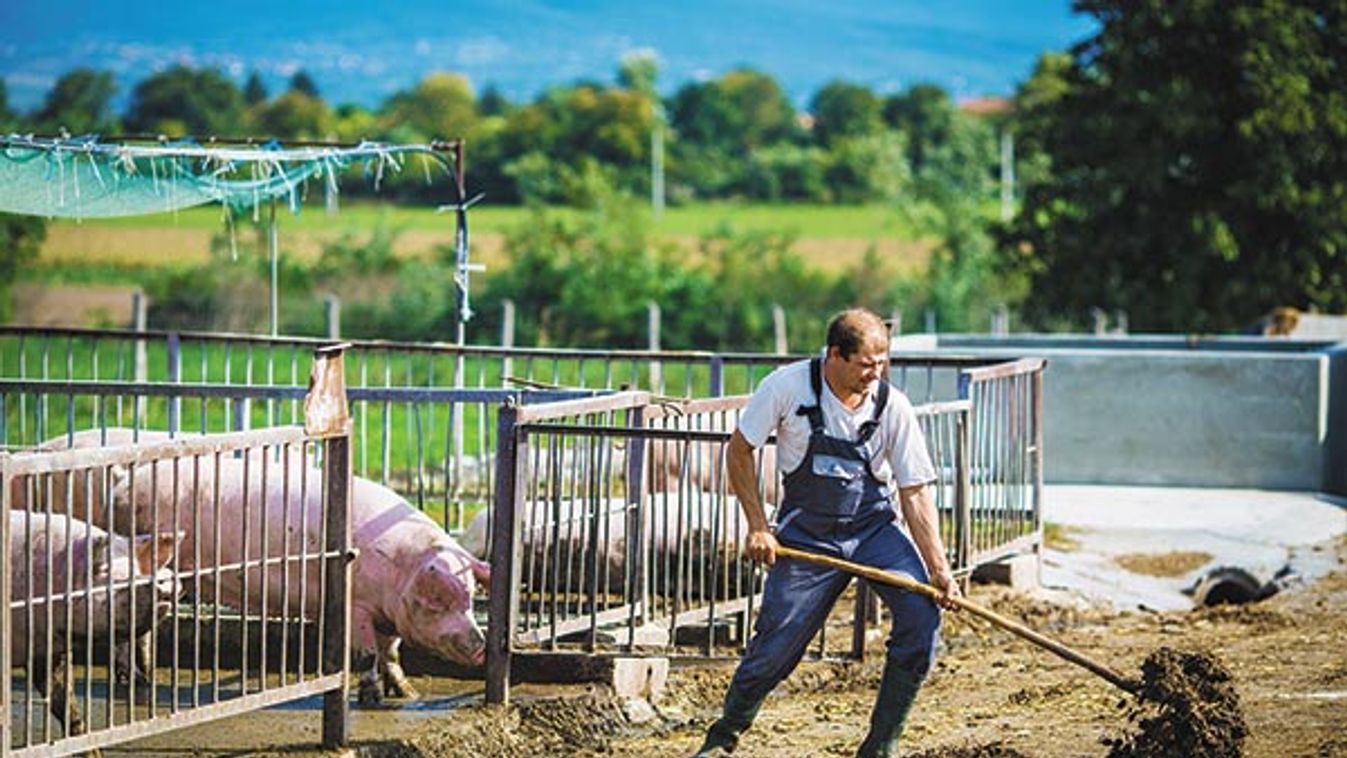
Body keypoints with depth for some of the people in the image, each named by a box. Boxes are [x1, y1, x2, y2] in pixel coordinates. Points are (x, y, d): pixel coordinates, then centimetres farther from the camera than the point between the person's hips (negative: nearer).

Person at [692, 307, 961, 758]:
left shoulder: (892, 407, -11)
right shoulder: (788, 387, -14)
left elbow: (914, 493, -8)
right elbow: (739, 451, -2)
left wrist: (938, 568, -15)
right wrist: (758, 527, -7)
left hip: (875, 527, 1)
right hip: (807, 533, -1)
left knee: (922, 616, -19)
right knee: (775, 646, -6)